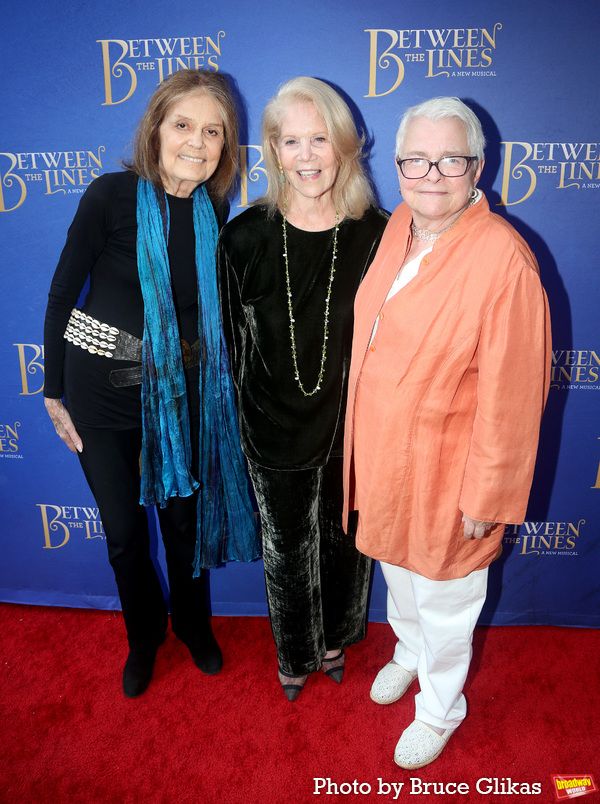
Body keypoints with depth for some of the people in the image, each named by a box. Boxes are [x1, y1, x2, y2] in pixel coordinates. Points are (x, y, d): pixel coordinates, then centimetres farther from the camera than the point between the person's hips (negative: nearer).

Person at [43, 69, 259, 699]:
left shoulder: (215, 212, -2)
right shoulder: (112, 195, -13)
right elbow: (63, 293, -7)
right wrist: (55, 391, -4)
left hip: (179, 388, 2)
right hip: (102, 387, -2)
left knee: (185, 519, 15)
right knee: (124, 532, 12)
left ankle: (194, 625, 43)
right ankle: (144, 635, 41)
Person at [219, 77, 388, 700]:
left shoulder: (376, 235, -10)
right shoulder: (245, 237, -11)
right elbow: (234, 341, -3)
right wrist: (246, 421, 2)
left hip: (352, 429, 1)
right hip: (274, 432, 0)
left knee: (344, 543, 22)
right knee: (286, 550, 18)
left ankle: (334, 638, 54)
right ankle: (295, 653, 49)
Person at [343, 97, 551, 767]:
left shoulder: (503, 260, -24)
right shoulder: (399, 226, 0)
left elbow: (510, 397, -21)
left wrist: (486, 498, -14)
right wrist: (369, 450, 14)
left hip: (443, 471, -6)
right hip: (382, 453, 7)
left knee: (443, 599, 17)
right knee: (397, 568, 28)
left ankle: (439, 710, 46)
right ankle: (409, 652, 59)